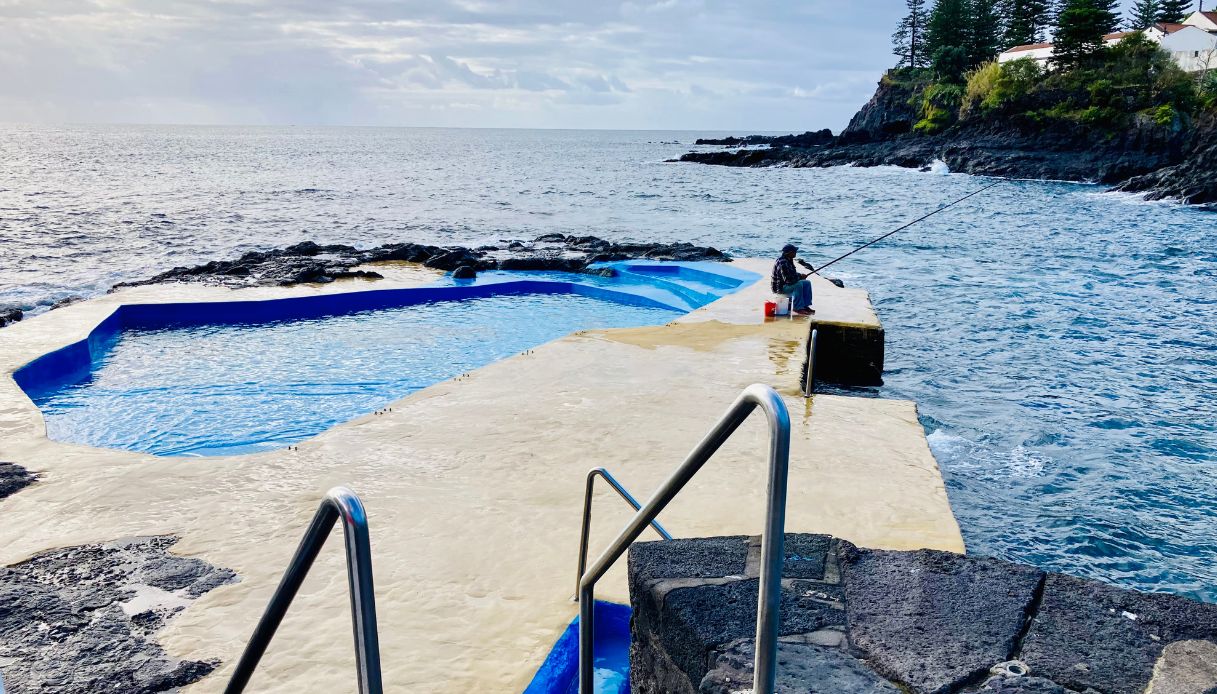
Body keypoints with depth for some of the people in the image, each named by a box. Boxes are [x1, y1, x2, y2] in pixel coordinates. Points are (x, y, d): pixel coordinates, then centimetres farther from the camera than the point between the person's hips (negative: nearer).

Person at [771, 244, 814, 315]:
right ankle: (798, 308, -21)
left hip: (786, 284, 11)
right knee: (798, 284, -30)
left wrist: (800, 275, -2)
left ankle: (805, 306, 5)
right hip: (780, 287, -11)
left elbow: (793, 274, 19)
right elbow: (788, 279, -33)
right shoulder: (782, 263, -26)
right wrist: (800, 277, -18)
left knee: (807, 283, 5)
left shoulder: (789, 260, 7)